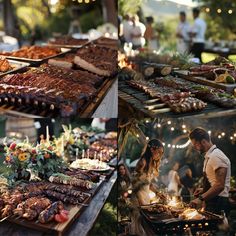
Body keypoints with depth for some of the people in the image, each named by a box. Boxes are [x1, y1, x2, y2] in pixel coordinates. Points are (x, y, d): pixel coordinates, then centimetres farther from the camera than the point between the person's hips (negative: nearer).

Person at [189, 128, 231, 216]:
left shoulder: (217, 156, -18)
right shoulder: (209, 156, 13)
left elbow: (220, 185, -25)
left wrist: (201, 198, -28)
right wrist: (204, 190, 13)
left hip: (218, 203, -9)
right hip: (212, 202, 9)